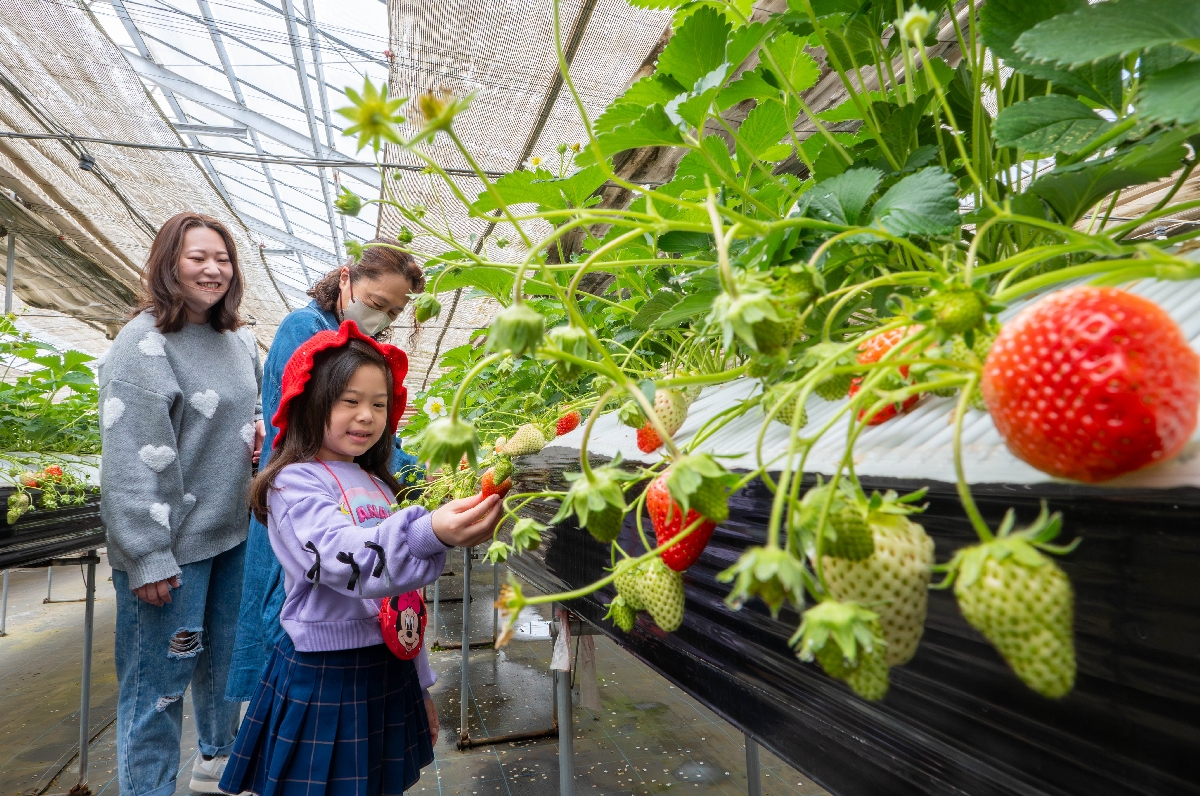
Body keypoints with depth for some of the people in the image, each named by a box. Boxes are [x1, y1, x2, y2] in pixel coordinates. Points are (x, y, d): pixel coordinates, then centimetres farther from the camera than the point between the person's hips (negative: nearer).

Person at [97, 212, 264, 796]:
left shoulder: (238, 341, 8)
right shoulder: (144, 344, -14)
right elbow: (129, 462, -19)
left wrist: (261, 425, -1)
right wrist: (148, 559, -20)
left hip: (232, 533, 8)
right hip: (172, 547, -7)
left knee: (224, 657, 22)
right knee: (159, 681, 4)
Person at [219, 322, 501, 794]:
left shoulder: (378, 486, 8)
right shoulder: (294, 484, -13)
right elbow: (343, 560, -32)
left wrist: (419, 683, 18)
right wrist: (430, 533, -49)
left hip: (389, 671, 7)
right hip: (324, 677, -6)